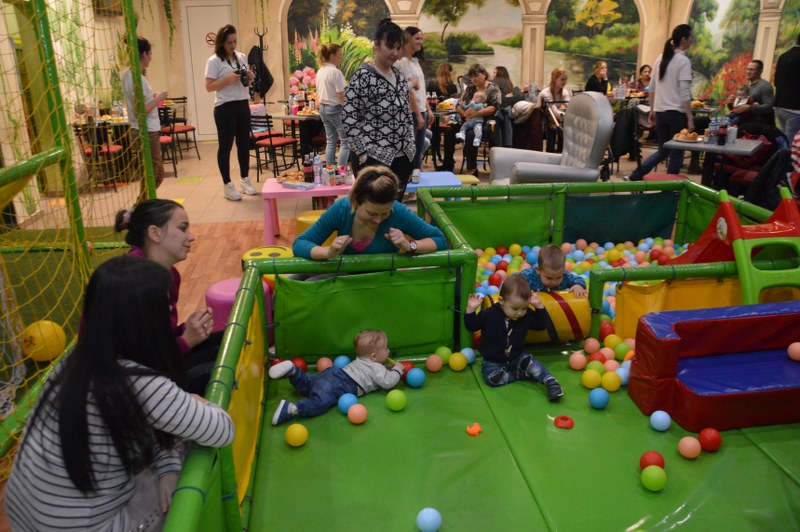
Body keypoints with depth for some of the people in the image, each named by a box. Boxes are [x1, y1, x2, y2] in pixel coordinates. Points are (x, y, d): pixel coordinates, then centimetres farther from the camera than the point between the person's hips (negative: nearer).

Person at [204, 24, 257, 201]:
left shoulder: (242, 57, 11)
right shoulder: (214, 61, -7)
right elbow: (209, 87, -12)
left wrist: (249, 77, -2)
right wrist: (228, 79, -22)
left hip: (243, 105, 6)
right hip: (225, 108, -6)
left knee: (244, 144, 11)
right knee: (225, 146, 1)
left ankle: (245, 181, 23)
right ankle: (228, 185, 7)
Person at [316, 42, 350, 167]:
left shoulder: (320, 71, 8)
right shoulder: (336, 72, -17)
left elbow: (319, 94, 14)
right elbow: (341, 96, -18)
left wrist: (323, 105, 20)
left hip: (323, 108, 9)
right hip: (336, 109, -9)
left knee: (330, 141, 14)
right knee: (346, 142, -2)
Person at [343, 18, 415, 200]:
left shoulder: (398, 75, 12)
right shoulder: (363, 76, -10)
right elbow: (348, 119, -13)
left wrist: (410, 144, 11)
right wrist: (364, 153, -15)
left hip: (402, 157, 7)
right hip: (373, 159, -7)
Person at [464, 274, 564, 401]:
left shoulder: (527, 315, -8)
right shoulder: (489, 314, -18)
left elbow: (542, 325, 2)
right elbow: (471, 326, -8)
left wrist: (539, 307, -12)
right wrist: (470, 310, -26)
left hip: (517, 358, 2)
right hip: (493, 362, -2)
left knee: (530, 362, -25)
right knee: (492, 378, -28)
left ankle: (550, 382, -23)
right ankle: (521, 374, -18)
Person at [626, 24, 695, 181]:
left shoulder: (661, 58, 10)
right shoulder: (683, 61, -10)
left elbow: (652, 87, 13)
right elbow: (684, 93, -15)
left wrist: (652, 110, 20)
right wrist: (690, 118, -13)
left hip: (660, 112, 7)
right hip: (677, 113, -7)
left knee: (663, 151, 16)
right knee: (677, 152, 5)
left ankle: (635, 176, 6)